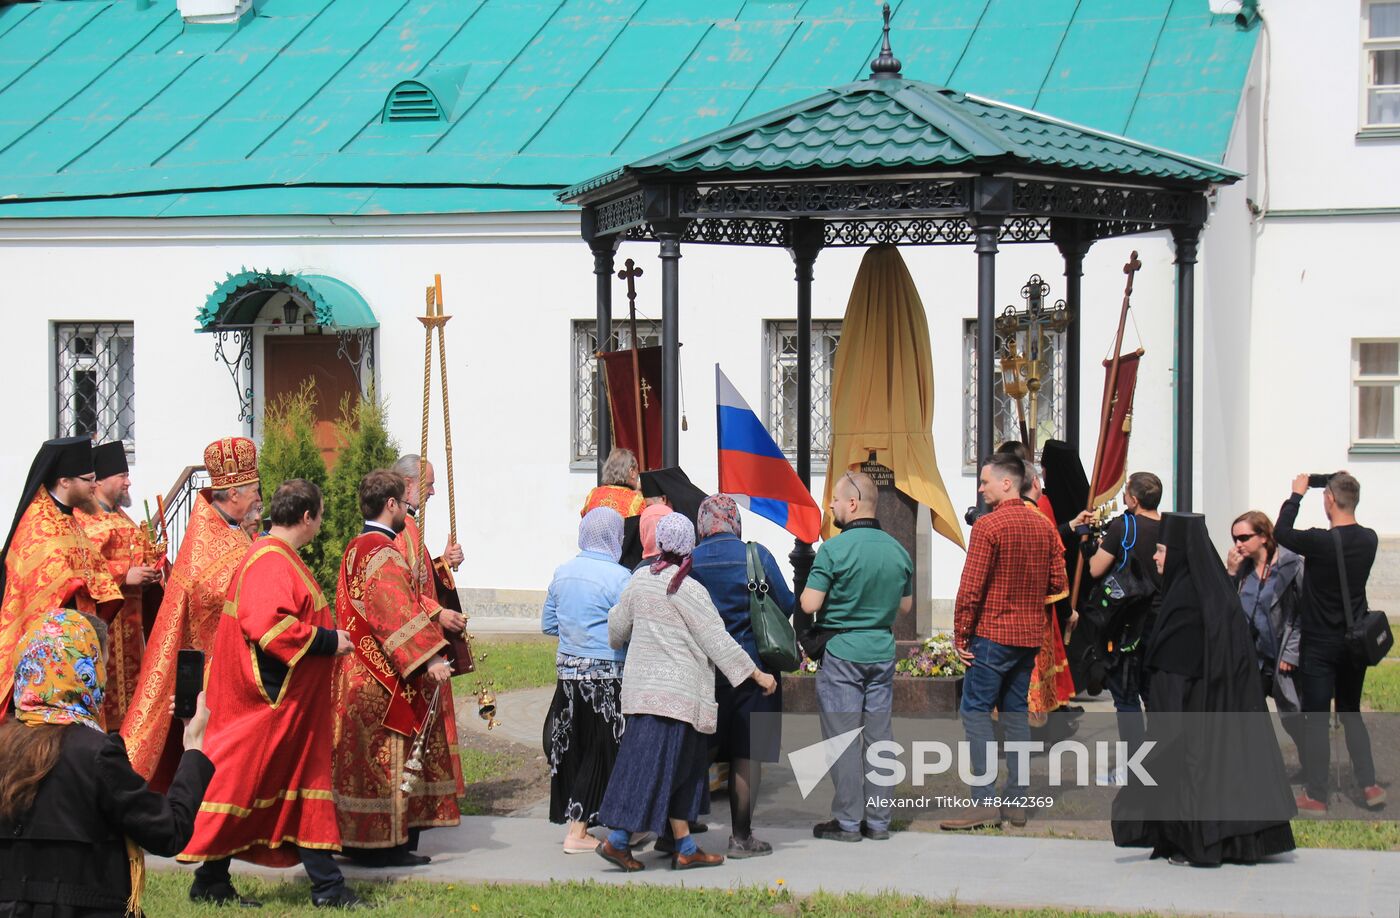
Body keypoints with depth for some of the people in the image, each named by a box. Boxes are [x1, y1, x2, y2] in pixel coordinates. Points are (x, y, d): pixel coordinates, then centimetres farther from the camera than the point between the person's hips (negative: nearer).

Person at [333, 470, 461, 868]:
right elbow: (399, 612, -28)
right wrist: (429, 658, -33)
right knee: (386, 755, -5)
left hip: (359, 670, 10)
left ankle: (355, 837, 17)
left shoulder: (356, 548, 15)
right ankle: (381, 845, -2)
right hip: (384, 679, -10)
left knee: (365, 755, 13)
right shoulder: (382, 552, -17)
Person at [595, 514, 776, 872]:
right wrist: (756, 674, -4)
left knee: (680, 768, 11)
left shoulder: (640, 579, 7)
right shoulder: (687, 589, -13)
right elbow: (717, 640, -11)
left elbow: (617, 627, 19)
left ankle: (685, 846, 10)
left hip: (643, 681, 8)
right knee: (656, 765, -5)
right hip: (676, 690, -8)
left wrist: (623, 644, 43)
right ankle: (618, 839, -9)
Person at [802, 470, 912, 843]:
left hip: (842, 654, -5)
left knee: (843, 737, 0)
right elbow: (905, 606, 14)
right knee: (880, 735, 9)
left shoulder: (833, 549, -14)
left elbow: (810, 604, -15)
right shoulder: (897, 550, 4)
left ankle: (848, 821, 2)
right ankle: (878, 820, 13)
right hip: (883, 651, 5)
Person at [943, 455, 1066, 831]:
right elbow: (1058, 585, 11)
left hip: (993, 634, -7)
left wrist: (961, 634, -7)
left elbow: (970, 588, -15)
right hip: (1030, 635, 7)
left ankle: (984, 803, -11)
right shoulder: (1044, 525, 8)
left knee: (976, 711, -4)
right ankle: (1017, 801, 11)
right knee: (1015, 712, 12)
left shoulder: (988, 526, -13)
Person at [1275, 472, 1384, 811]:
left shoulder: (1320, 542, -21)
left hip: (1320, 646, -5)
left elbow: (1281, 532, -5)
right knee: (1351, 713, 19)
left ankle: (1315, 796, 6)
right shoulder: (1369, 540, -5)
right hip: (1356, 642, 5)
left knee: (1315, 719, 3)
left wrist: (1296, 496, 6)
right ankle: (1369, 786, 12)